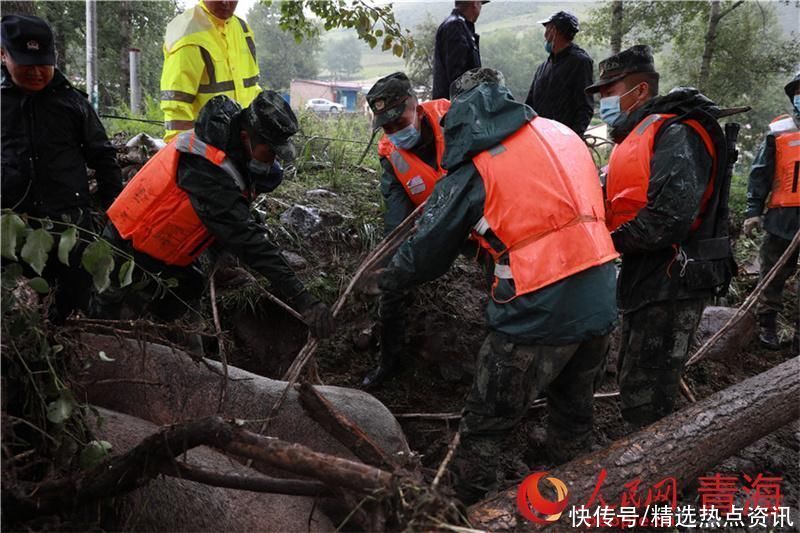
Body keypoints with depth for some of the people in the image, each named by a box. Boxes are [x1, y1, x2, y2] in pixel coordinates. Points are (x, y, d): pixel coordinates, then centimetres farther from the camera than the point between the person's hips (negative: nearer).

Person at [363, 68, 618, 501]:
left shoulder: (474, 169, -6)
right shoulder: (564, 135, 11)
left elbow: (428, 250, 1)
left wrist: (384, 280, 19)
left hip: (538, 315, -7)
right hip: (600, 304, 7)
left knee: (484, 427, 11)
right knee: (574, 413, 26)